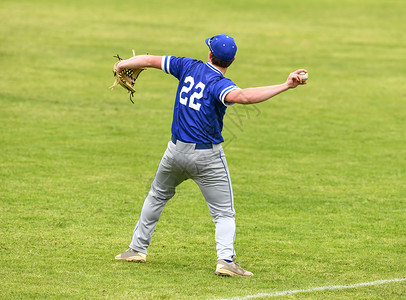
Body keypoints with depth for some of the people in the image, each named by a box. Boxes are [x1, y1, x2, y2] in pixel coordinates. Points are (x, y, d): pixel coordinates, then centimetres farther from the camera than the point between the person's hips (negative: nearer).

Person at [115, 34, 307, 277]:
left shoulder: (189, 67, -1)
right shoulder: (219, 84, -18)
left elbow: (151, 60, 10)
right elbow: (242, 96, -40)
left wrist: (123, 65, 28)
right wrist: (285, 86, -43)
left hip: (176, 150, 5)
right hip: (207, 156, -5)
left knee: (158, 195, 29)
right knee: (224, 213, 1)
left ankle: (138, 249, 32)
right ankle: (226, 259, -21)